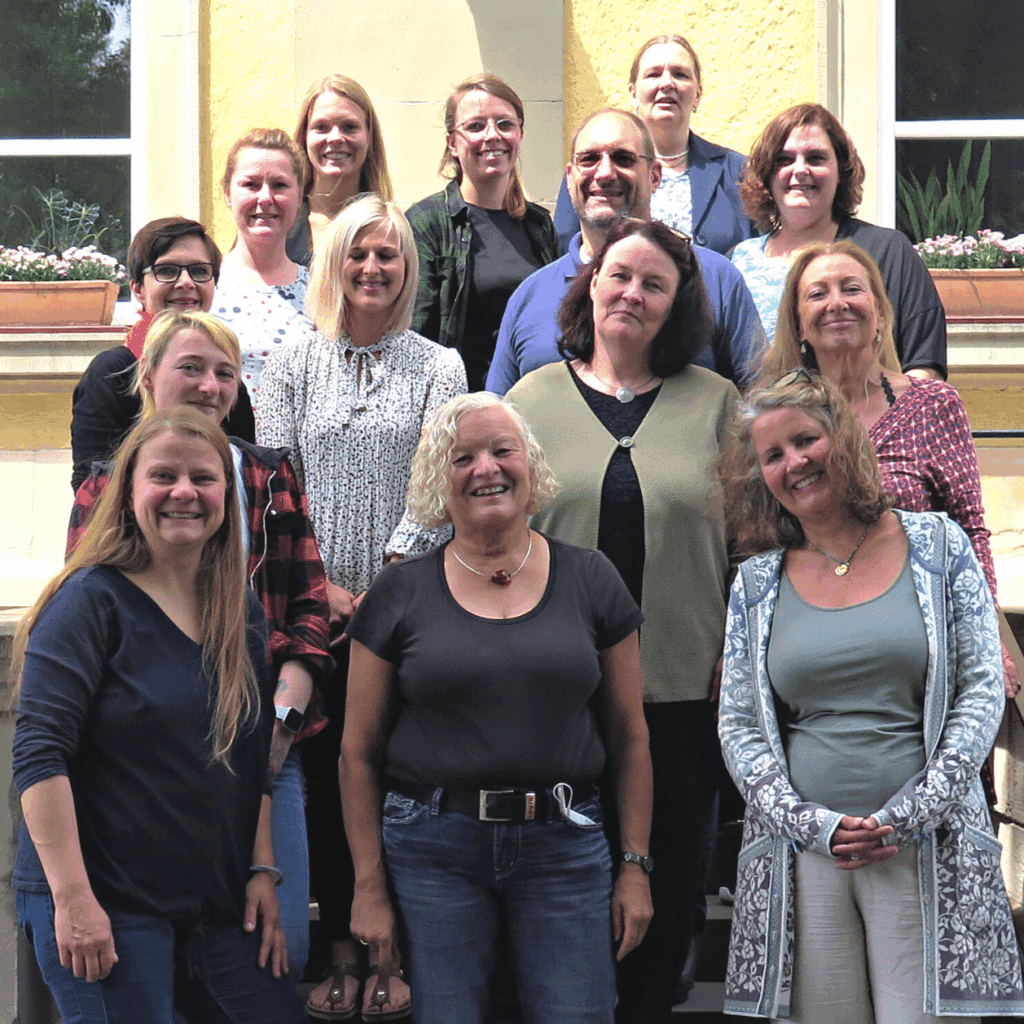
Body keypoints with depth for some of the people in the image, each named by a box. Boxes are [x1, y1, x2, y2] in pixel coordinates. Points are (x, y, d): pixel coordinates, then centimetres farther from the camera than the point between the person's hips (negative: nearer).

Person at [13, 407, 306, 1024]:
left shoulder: (244, 614, 10)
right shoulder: (92, 600, -9)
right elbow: (40, 756, -15)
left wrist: (262, 870, 6)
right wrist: (72, 897, -19)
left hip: (220, 904, 6)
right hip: (103, 907, -6)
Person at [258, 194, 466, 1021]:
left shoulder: (439, 368, 4)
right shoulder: (292, 366, 7)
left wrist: (384, 585, -11)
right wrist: (317, 584, -7)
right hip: (313, 610, 1)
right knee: (326, 773, 4)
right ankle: (342, 948, 14)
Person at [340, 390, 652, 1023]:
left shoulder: (590, 581, 4)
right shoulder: (400, 595, 2)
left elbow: (630, 737, 8)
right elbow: (360, 752, 4)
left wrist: (637, 864, 4)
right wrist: (369, 884, 1)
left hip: (564, 845, 1)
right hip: (433, 851, 0)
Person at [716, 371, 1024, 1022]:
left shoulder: (937, 546, 5)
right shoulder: (757, 585, 9)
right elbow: (738, 726, 8)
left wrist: (907, 818, -8)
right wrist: (813, 823, -8)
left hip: (928, 849, -1)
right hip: (802, 855, 1)